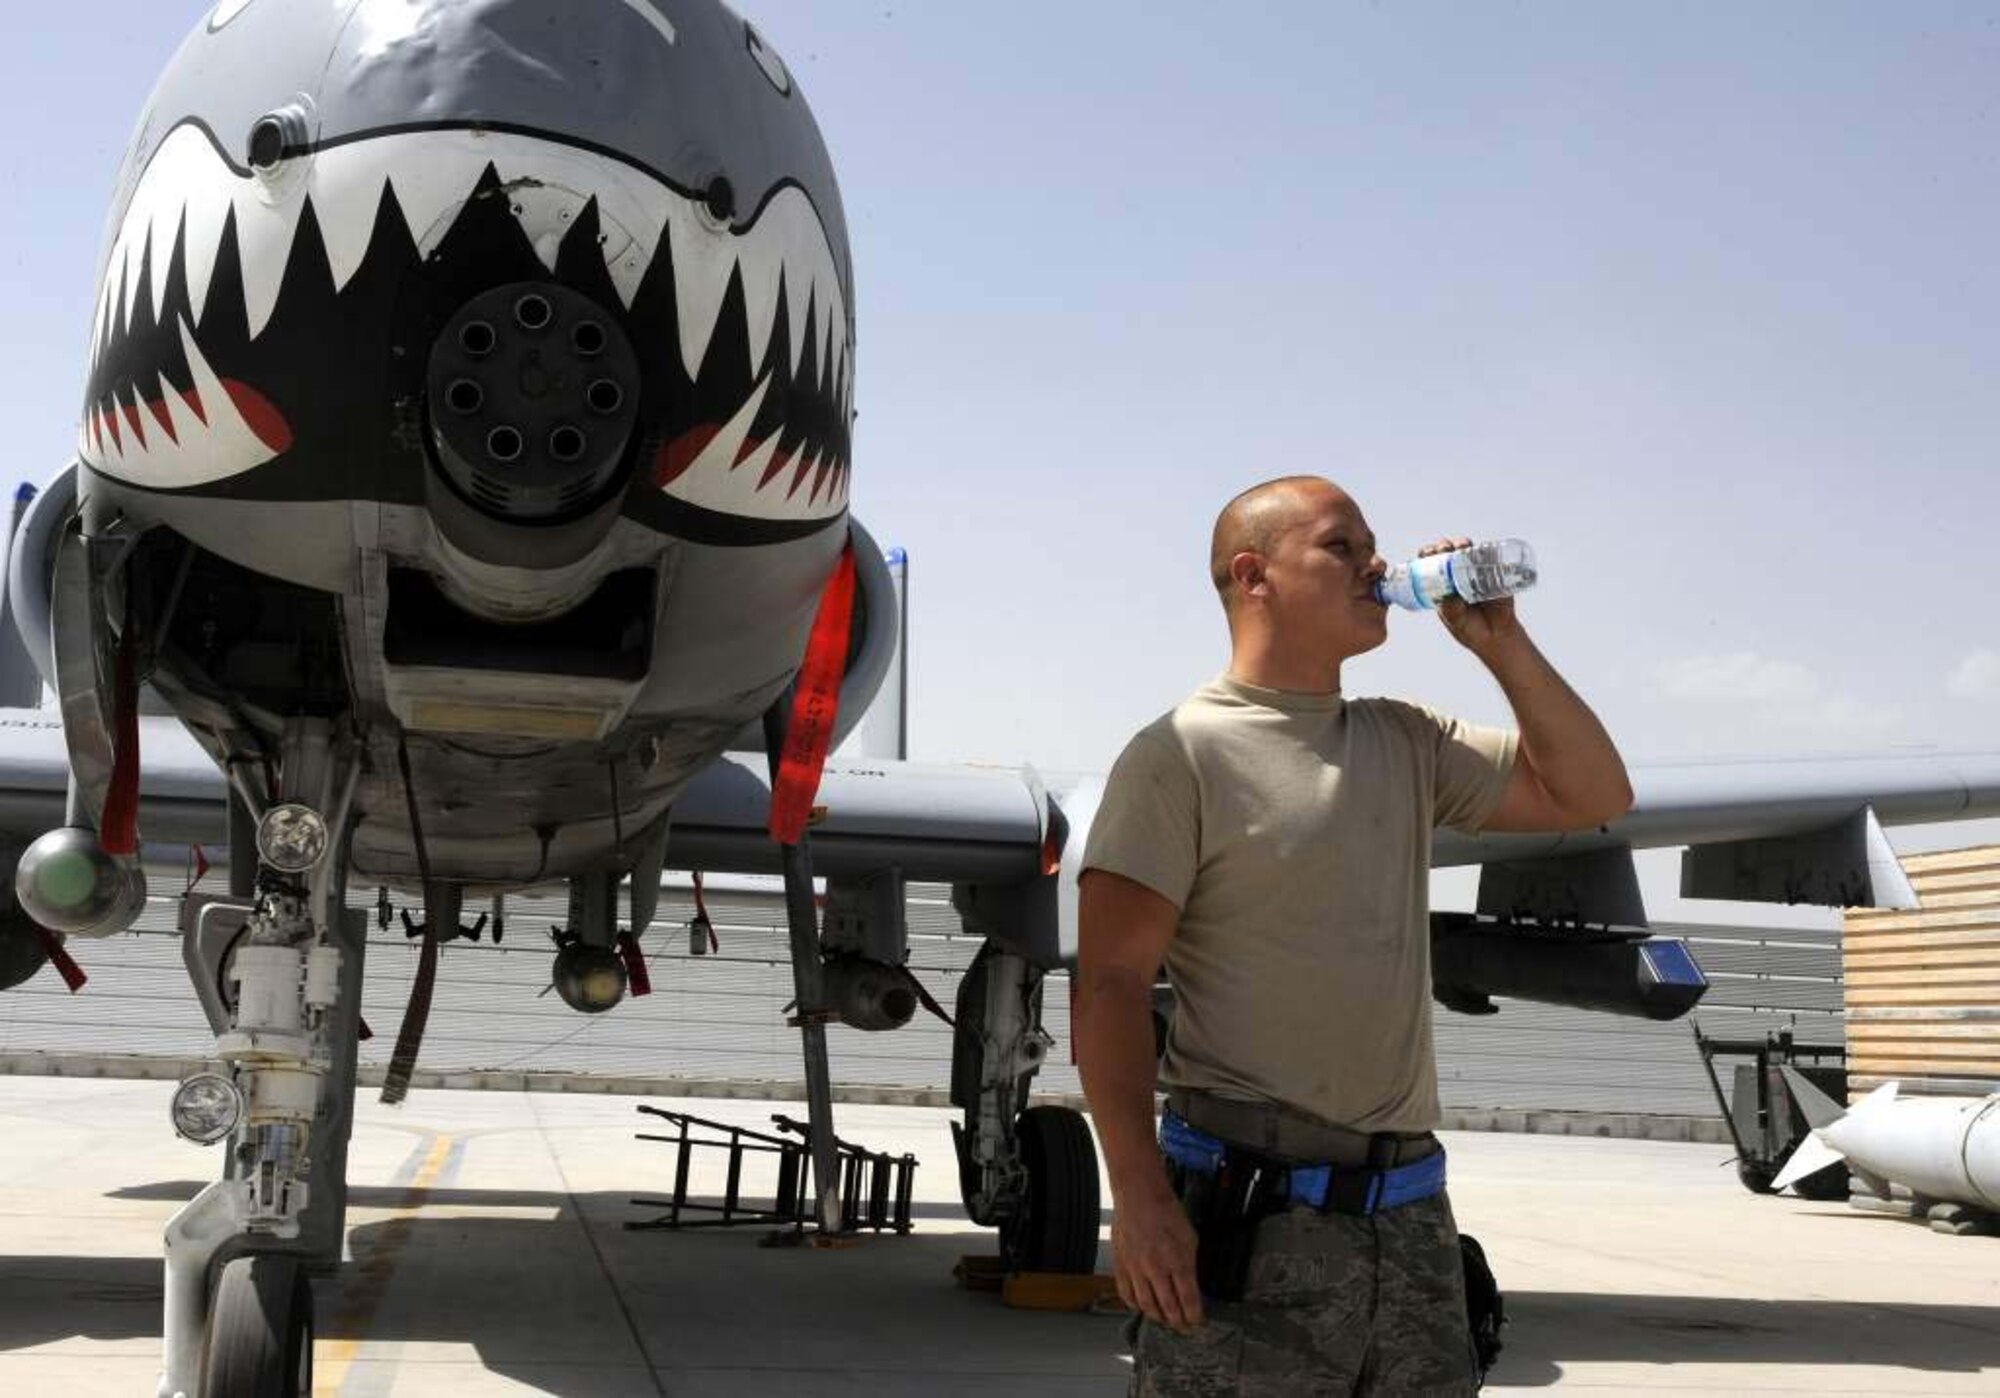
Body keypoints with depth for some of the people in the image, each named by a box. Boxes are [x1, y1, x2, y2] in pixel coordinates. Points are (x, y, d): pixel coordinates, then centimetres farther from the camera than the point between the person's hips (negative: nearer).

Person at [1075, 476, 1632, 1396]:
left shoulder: (1408, 744, 14)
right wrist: (1138, 1195, -17)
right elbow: (1110, 984, -10)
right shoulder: (1181, 753, -6)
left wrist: (1501, 644, 8)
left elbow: (1590, 794, 18)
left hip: (1410, 1207, 6)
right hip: (1251, 1213, -6)